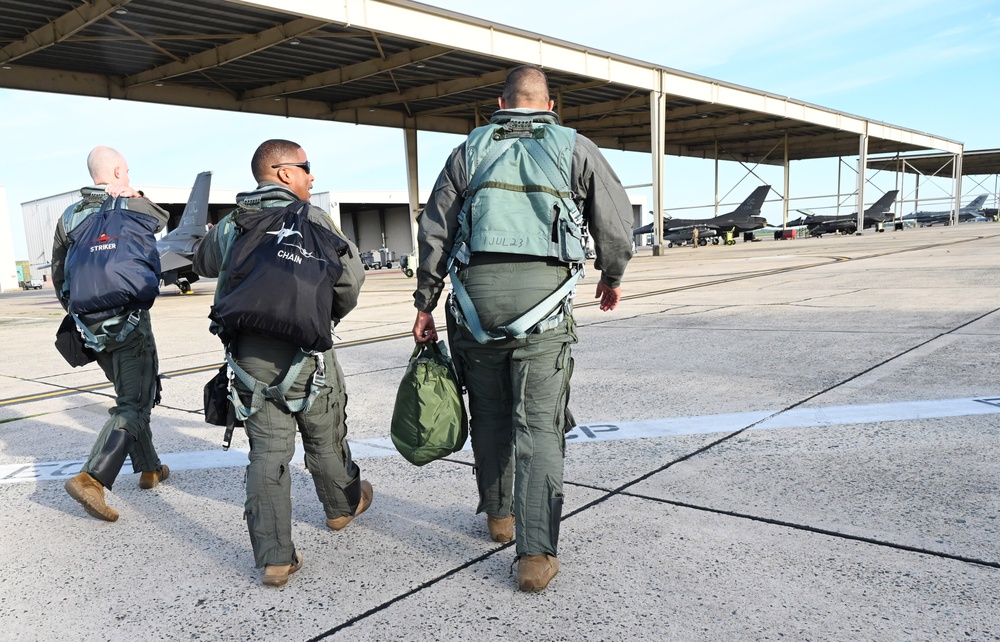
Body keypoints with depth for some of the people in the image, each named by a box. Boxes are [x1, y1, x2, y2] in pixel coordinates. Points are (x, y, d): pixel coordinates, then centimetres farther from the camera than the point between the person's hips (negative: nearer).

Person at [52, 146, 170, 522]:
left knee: (131, 395, 20)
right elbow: (163, 220, 13)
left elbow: (59, 276, 13)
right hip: (129, 324, -7)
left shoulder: (69, 216, 9)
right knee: (133, 404, -3)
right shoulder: (132, 207, -9)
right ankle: (91, 478, -17)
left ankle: (149, 468, 29)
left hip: (92, 326, 7)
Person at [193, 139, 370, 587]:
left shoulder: (229, 226, 9)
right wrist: (334, 313, 9)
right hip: (304, 350, -3)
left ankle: (274, 558, 6)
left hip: (249, 355, 4)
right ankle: (343, 505, 41)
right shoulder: (310, 218, -6)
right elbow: (351, 274, -10)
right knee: (325, 438, 17)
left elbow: (203, 263, 28)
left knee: (267, 450, 6)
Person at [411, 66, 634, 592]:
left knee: (489, 414, 18)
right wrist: (612, 277, 28)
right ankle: (536, 553, -2)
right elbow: (616, 221, 12)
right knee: (538, 425, 1)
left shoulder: (470, 150, 14)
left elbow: (433, 233, 10)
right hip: (542, 293, -2)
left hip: (476, 292, 2)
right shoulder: (575, 148, 11)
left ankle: (499, 515, 33)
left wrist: (425, 303, 15)